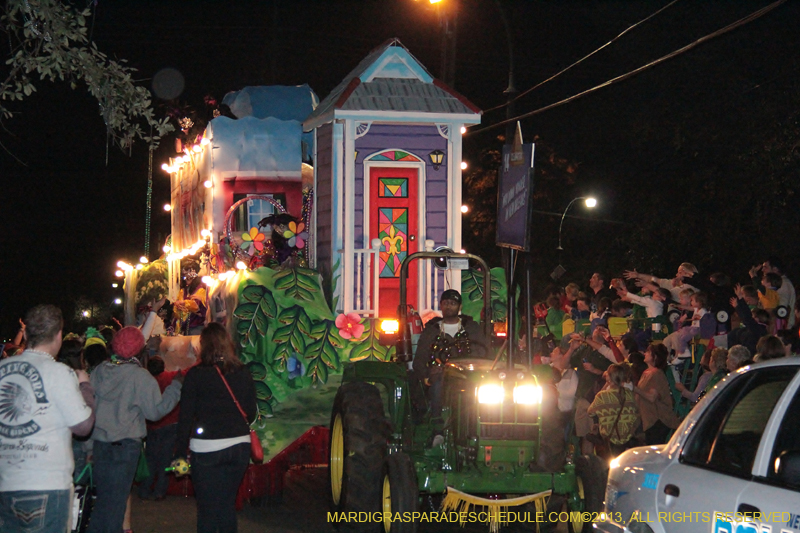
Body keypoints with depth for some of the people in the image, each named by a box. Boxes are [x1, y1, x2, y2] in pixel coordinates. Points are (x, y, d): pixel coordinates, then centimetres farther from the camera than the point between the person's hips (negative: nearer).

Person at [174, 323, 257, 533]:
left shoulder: (196, 375, -8)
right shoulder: (243, 373, 2)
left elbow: (185, 416, -8)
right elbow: (251, 413, 8)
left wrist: (180, 453, -3)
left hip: (206, 448, -4)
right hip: (239, 445, 4)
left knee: (207, 507, 3)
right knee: (228, 504, 15)